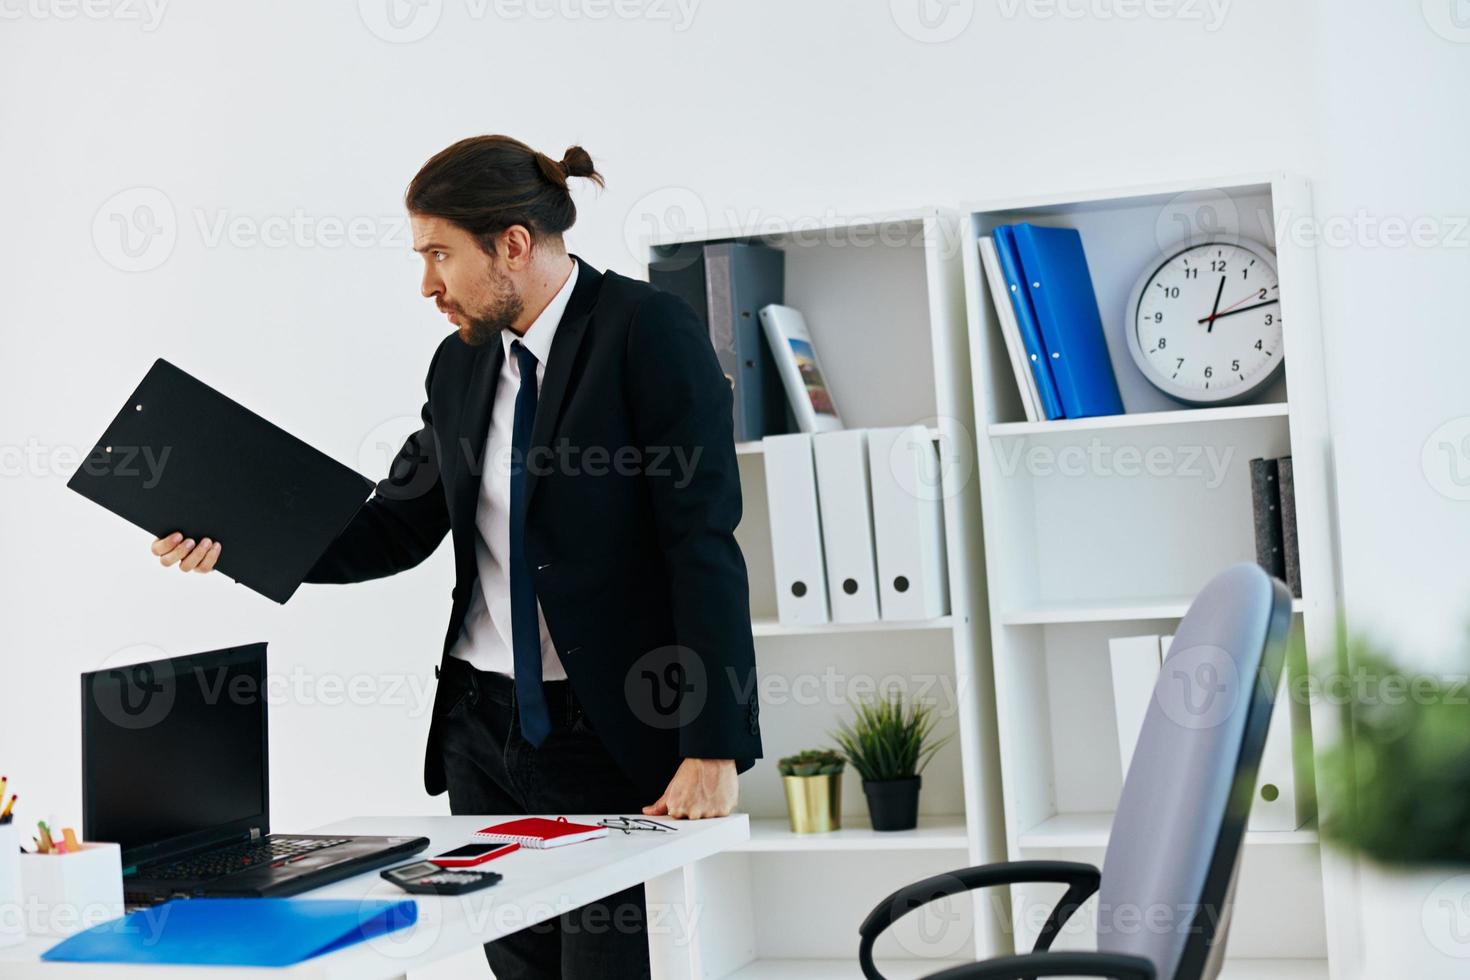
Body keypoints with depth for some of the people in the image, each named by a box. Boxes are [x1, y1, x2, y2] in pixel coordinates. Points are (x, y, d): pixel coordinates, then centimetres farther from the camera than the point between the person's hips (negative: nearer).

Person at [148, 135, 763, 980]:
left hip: (615, 737, -6)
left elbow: (704, 543, -15)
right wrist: (236, 543, 0)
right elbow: (397, 527, 15)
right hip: (483, 728, 6)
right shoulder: (462, 364, 10)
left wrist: (714, 749, -20)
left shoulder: (648, 330, -11)